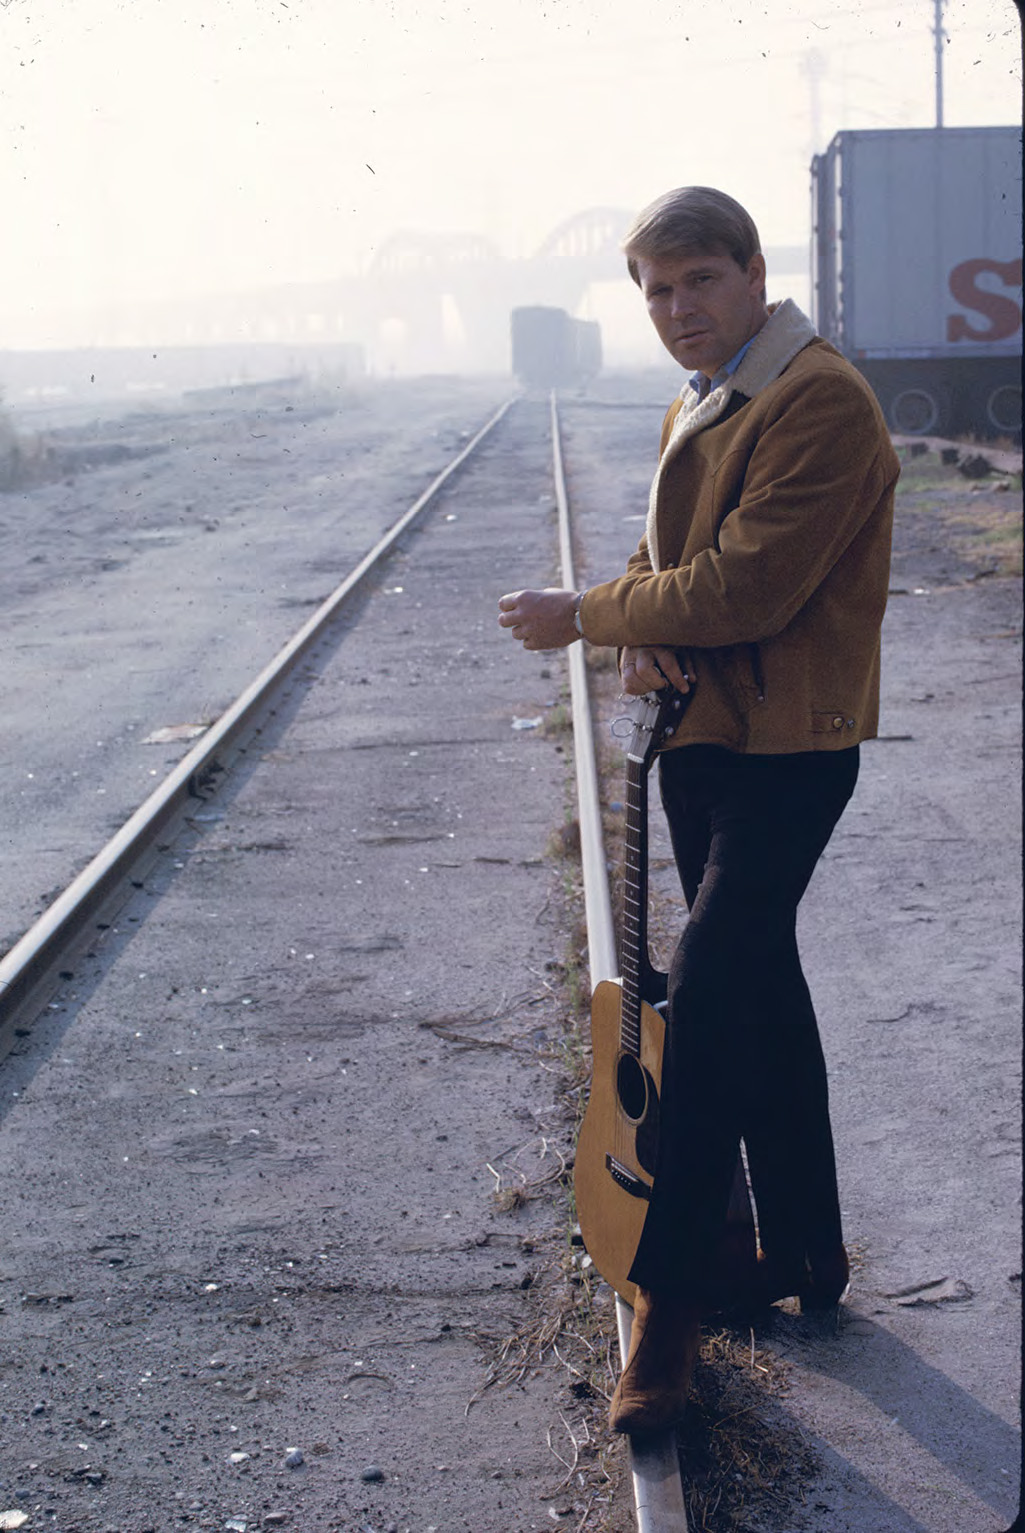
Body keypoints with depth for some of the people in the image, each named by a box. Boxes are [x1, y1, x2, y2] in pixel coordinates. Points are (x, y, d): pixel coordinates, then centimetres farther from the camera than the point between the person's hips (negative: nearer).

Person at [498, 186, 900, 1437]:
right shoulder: (696, 407, 14)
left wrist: (583, 617, -14)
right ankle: (802, 1254, 30)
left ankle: (671, 1295, -5)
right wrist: (645, 634, -5)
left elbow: (748, 584, -24)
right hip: (698, 731, 10)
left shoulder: (821, 402, -17)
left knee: (710, 990, -15)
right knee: (758, 992, 16)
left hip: (787, 746, -9)